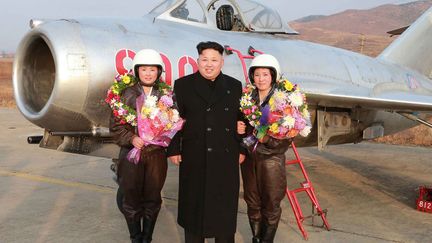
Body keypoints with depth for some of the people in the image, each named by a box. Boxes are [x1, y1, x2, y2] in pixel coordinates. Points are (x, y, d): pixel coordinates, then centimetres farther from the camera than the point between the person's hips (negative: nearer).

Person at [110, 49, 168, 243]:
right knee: (130, 199, 6)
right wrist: (131, 138, -15)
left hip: (156, 155, 1)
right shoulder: (127, 94, -1)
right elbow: (115, 125, -1)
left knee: (152, 199, 10)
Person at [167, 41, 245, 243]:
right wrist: (173, 149, -4)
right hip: (195, 157, -1)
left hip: (226, 158, 2)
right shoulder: (183, 85, 3)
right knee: (195, 203, 8)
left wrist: (242, 149, 6)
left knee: (225, 204, 8)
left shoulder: (234, 86, 8)